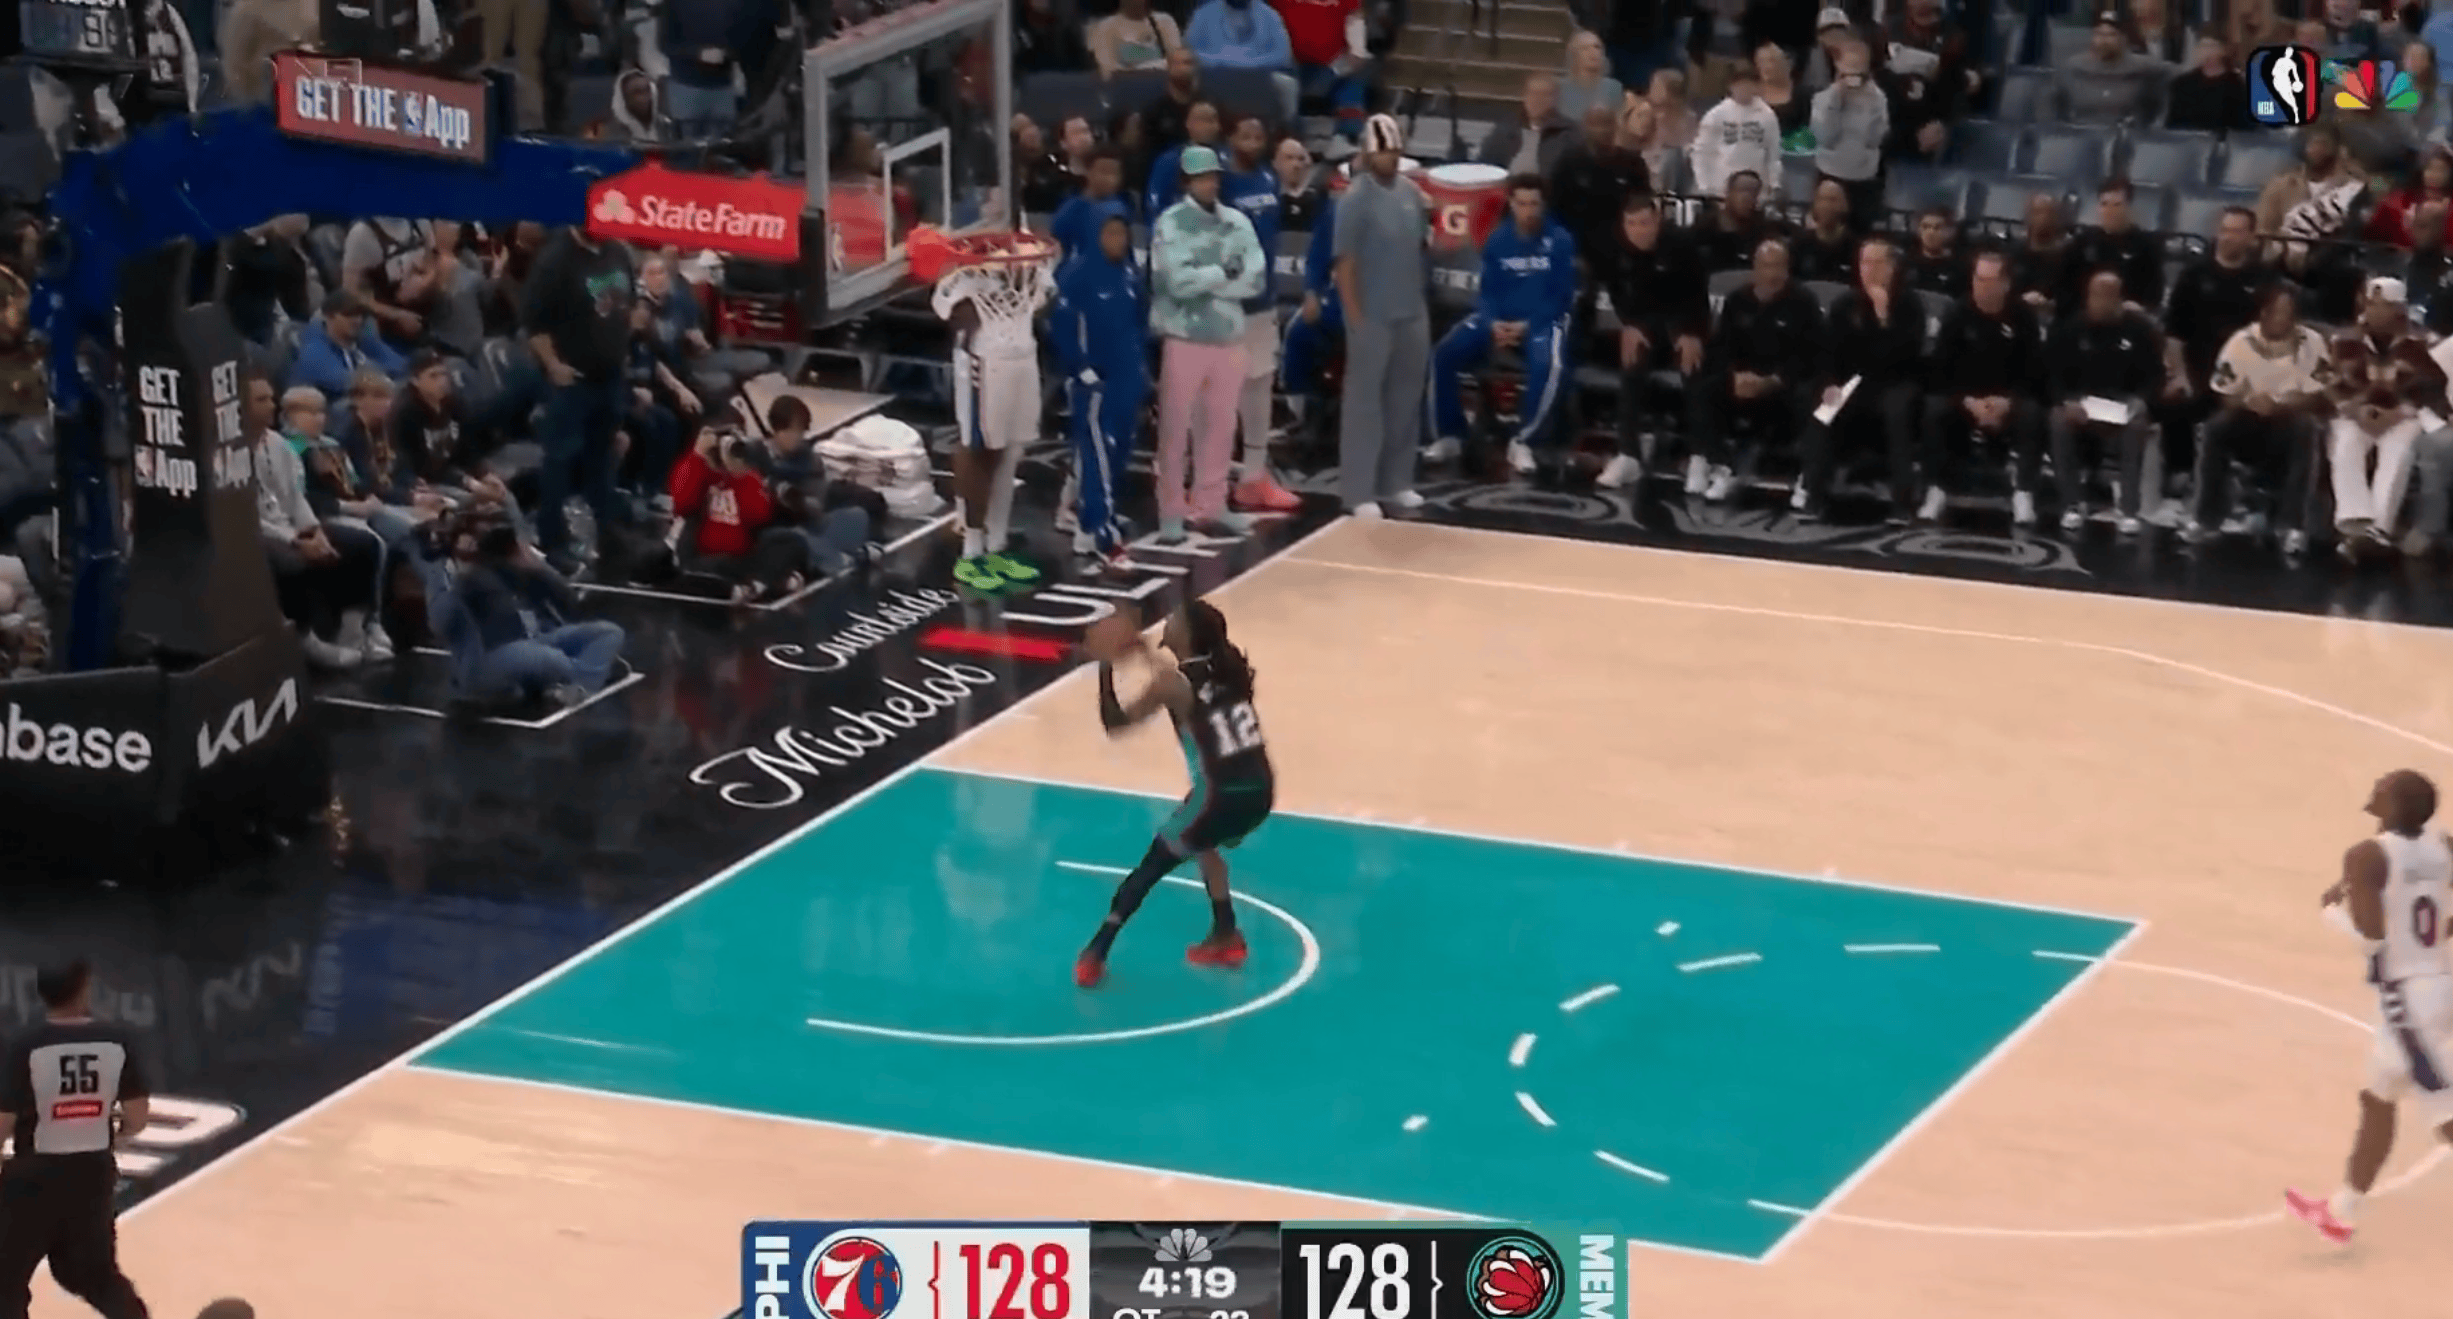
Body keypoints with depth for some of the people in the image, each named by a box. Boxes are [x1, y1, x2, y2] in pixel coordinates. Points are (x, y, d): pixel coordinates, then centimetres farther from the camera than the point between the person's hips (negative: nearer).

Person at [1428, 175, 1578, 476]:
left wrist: (1527, 325, -17)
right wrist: (1493, 323, -16)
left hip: (1543, 320, -4)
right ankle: (1449, 436, -2)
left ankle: (1522, 441, -20)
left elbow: (1562, 297, -7)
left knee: (1549, 366, -37)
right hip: (1500, 319, 4)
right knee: (1444, 354, -16)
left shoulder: (1559, 241, -6)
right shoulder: (1497, 241, 4)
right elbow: (1489, 291, 5)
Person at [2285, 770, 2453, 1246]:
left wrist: (2333, 907, -5)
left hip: (2408, 997, -9)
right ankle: (2341, 1212, 36)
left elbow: (2371, 932, -23)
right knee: (2377, 1099, 23)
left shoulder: (2367, 856, -17)